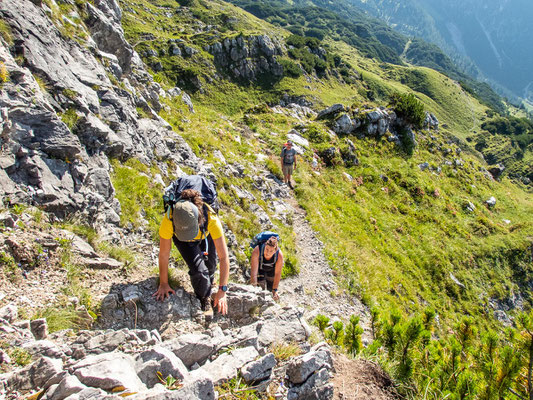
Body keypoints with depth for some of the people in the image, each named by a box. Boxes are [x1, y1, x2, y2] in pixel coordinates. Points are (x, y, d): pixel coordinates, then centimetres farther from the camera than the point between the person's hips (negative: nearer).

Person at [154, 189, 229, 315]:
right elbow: (164, 255, -26)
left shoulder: (211, 219, -44)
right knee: (199, 269, -19)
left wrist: (222, 291, -34)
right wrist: (163, 284, -13)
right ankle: (204, 299, 13)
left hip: (205, 235, 1)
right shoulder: (168, 221, -42)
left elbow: (224, 257, -37)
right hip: (181, 239, -1)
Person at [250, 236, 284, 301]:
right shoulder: (257, 251, -42)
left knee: (271, 288, 9)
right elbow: (254, 271, -41)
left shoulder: (279, 255, -38)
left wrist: (274, 290, -29)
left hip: (272, 269, 1)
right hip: (259, 268, -1)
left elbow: (277, 274, -31)